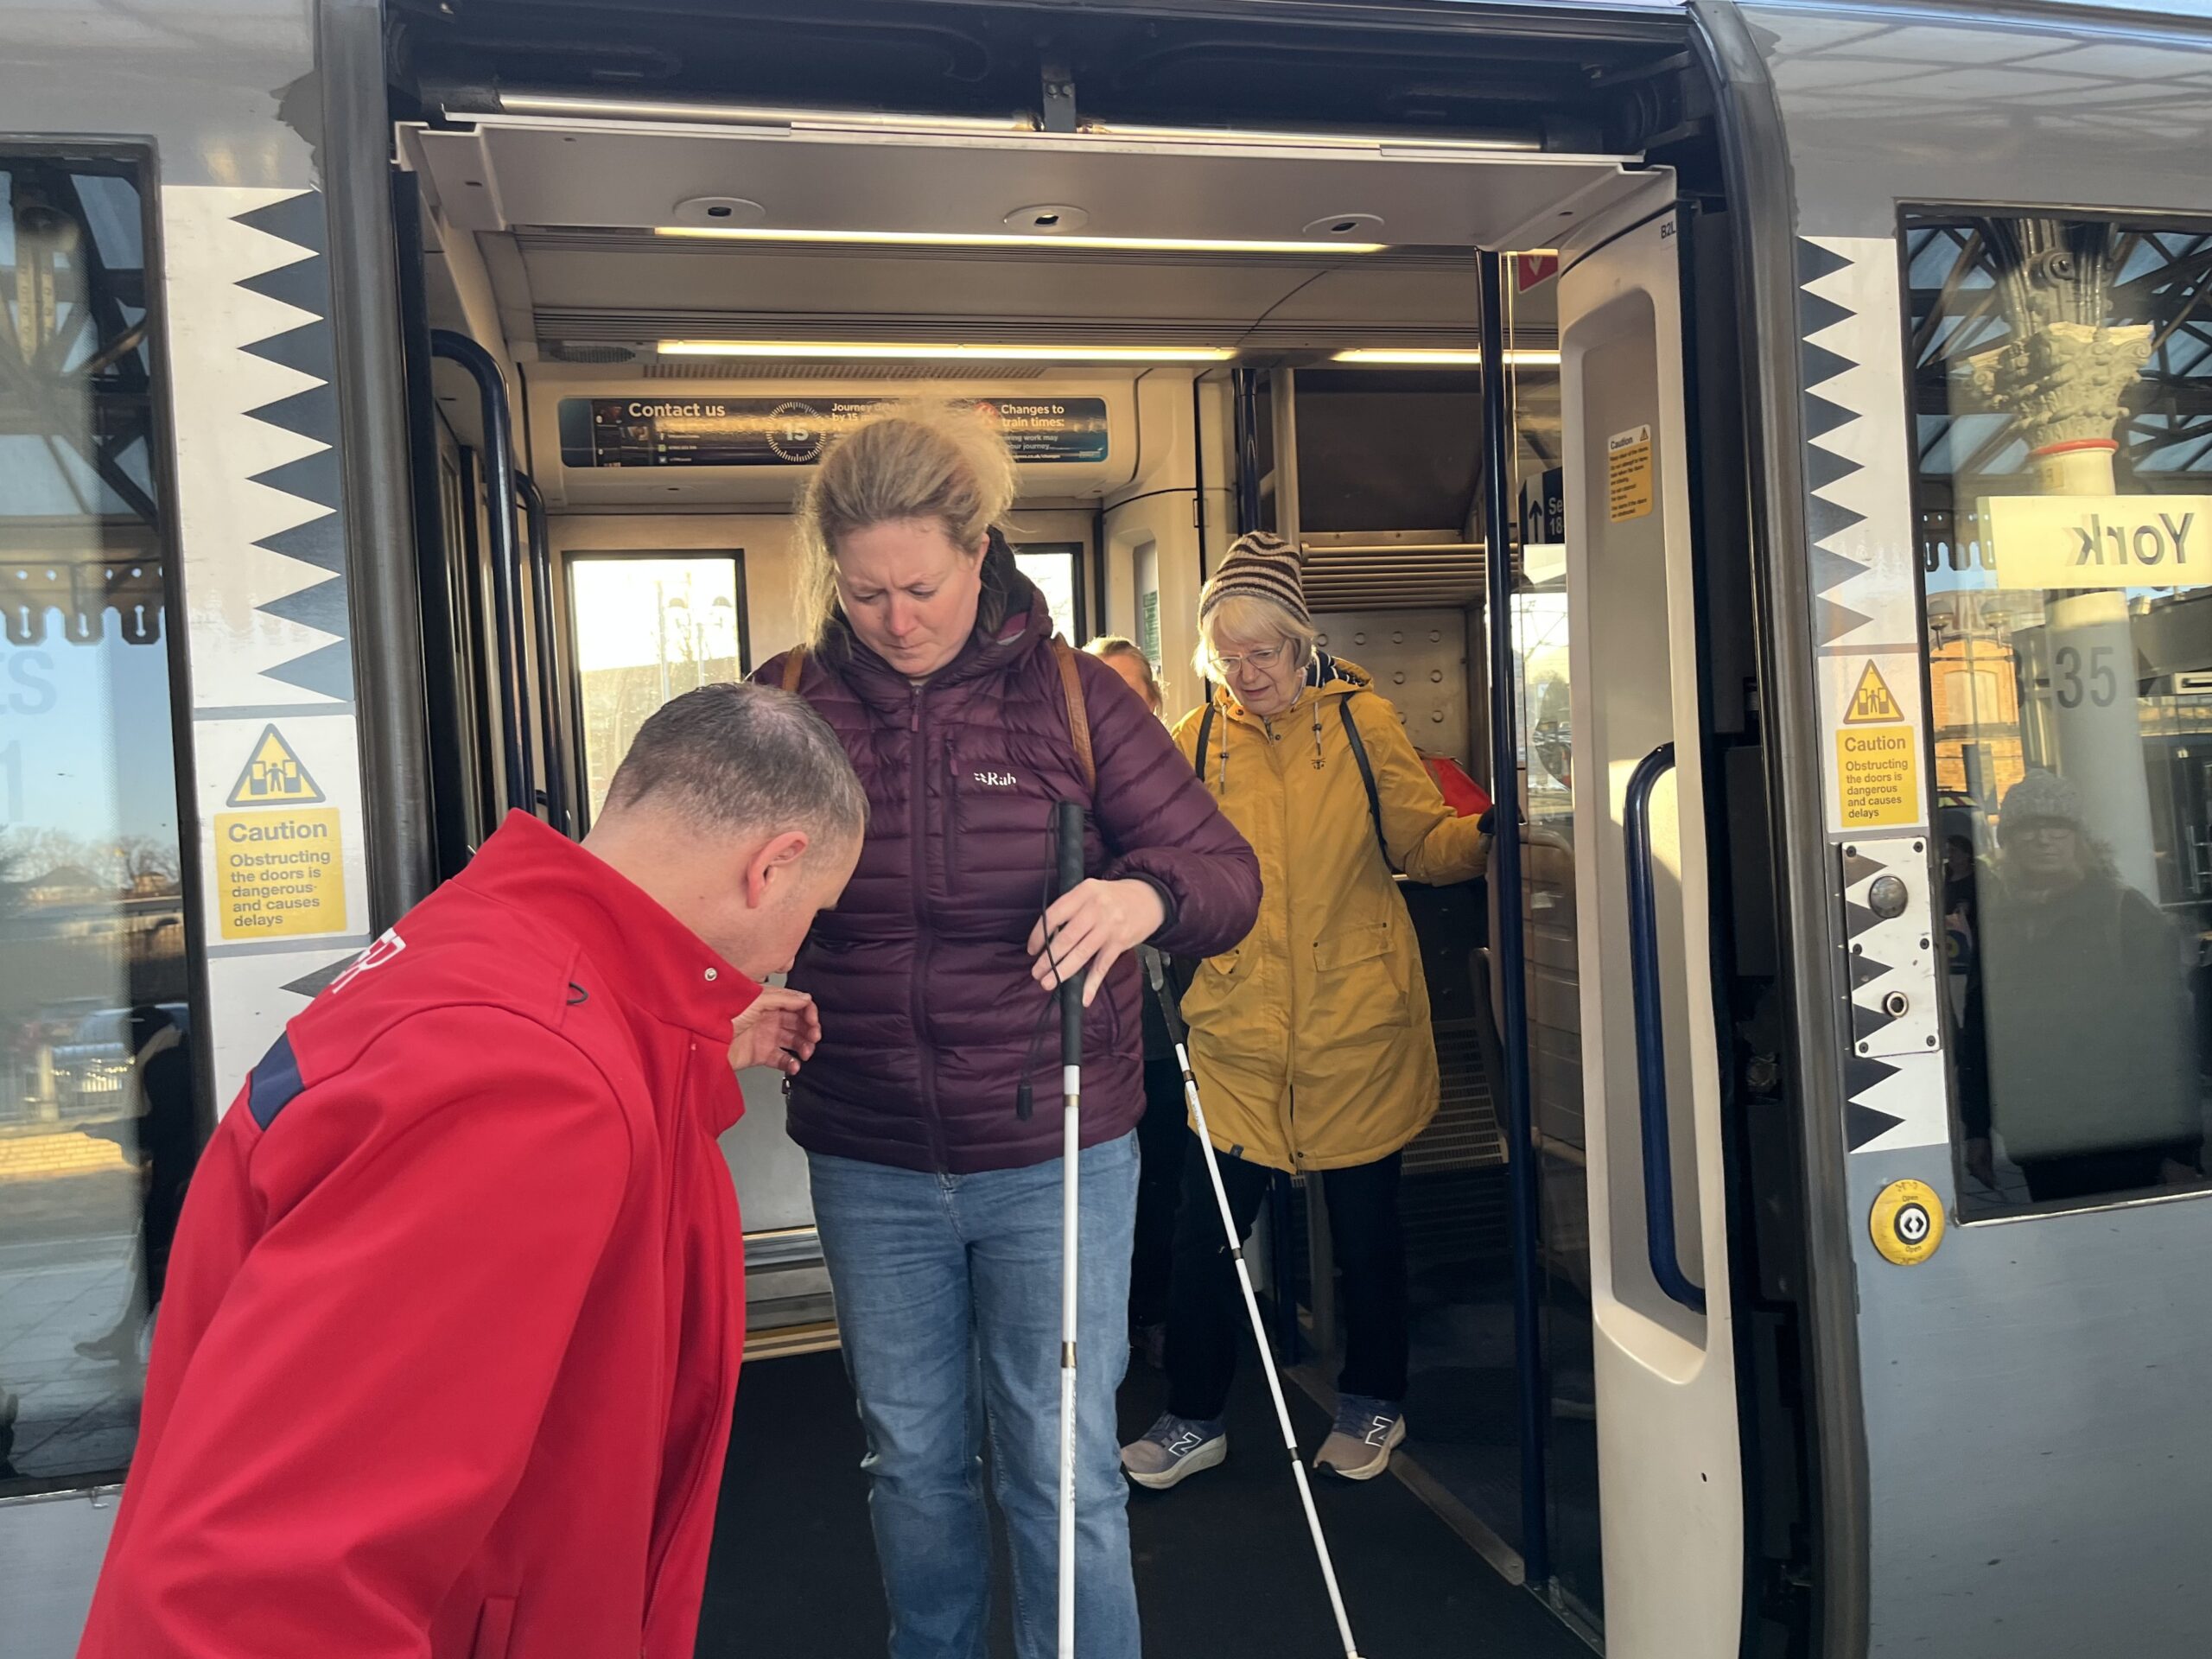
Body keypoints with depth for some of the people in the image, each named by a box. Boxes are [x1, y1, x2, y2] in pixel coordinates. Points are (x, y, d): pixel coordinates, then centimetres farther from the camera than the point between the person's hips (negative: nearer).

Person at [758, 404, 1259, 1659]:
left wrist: (1147, 895, -30)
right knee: (915, 1463, 19)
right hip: (870, 1168, 2)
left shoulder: (1072, 694, -6)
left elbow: (1229, 871, -7)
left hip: (1057, 1158, -2)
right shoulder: (790, 705, -3)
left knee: (1066, 1470, 7)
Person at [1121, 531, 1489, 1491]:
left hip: (1354, 1020, -1)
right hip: (1237, 1024, 1)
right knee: (1206, 1224, 3)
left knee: (1365, 1220, 12)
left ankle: (1372, 1405, 34)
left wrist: (1484, 835, -19)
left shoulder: (1361, 720, 0)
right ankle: (1194, 1418, 23)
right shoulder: (1197, 743, 4)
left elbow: (1423, 842, 0)